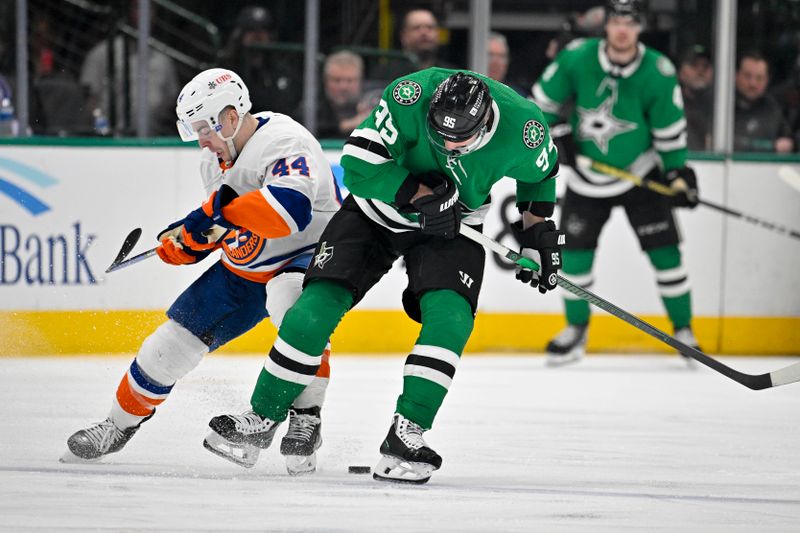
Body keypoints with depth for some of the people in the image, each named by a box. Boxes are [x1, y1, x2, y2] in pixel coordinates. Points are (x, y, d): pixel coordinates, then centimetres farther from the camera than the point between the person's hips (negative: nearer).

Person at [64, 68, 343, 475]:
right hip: (244, 268, 8)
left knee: (290, 296, -42)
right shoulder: (216, 160, 3)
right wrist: (186, 241, -1)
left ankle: (306, 418, -32)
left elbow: (292, 208, -45)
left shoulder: (285, 142, -26)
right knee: (173, 342, 5)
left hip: (310, 255, -8)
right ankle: (121, 424, 30)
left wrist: (223, 209, -43)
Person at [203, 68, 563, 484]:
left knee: (450, 319, -23)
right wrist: (423, 195, -33)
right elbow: (359, 163, -28)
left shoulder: (524, 126, -25)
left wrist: (538, 230, -4)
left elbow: (540, 173, 0)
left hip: (454, 226, 1)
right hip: (378, 211, 0)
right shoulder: (410, 97, -33)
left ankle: (404, 436, -18)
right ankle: (264, 417, 8)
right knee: (316, 307, -8)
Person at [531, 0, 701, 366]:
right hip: (587, 177, 1)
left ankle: (683, 331, 7)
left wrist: (678, 173, -8)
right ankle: (576, 329, 21)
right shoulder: (577, 59, -16)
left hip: (640, 174, -1)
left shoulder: (658, 73, -17)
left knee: (664, 250, -5)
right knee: (575, 250, 1)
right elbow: (544, 99, -1)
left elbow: (669, 129, -7)